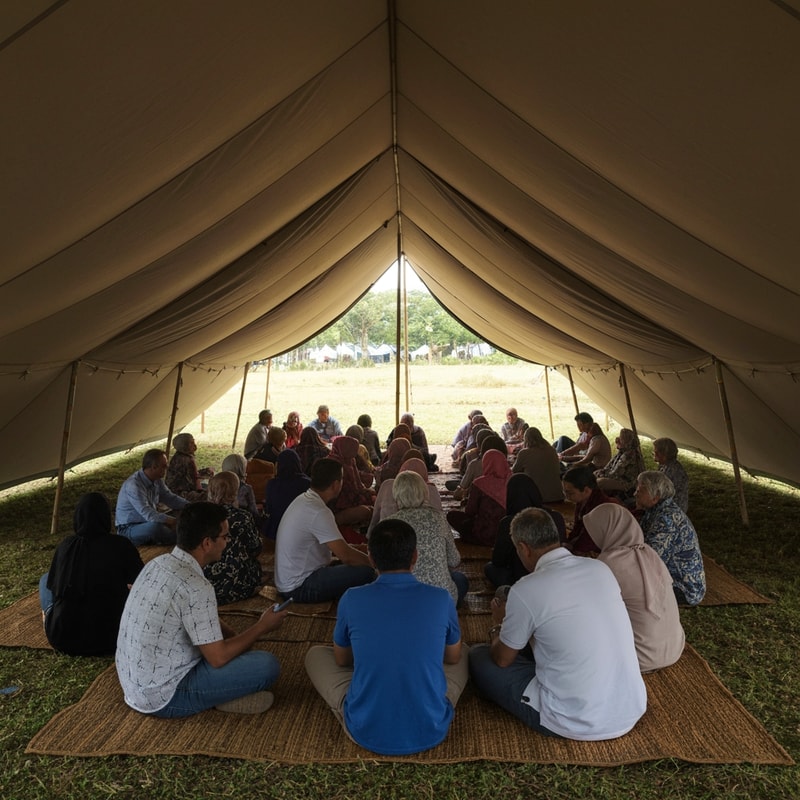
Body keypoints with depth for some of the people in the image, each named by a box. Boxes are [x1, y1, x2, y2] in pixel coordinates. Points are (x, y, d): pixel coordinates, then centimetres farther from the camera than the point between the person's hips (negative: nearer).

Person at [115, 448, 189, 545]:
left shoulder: (157, 480, -2)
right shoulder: (134, 485, -27)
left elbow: (170, 498, 9)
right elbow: (148, 515, -34)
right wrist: (176, 522, -37)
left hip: (148, 522, 8)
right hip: (128, 529, -8)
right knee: (155, 526, -36)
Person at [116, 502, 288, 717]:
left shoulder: (158, 563, -1)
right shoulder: (195, 587, -29)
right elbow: (218, 658, -21)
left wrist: (236, 636, 5)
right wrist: (262, 627, -8)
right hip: (162, 697, -9)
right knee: (267, 665, -15)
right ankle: (224, 697, 6)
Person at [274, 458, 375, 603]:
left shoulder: (303, 499, 5)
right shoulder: (318, 512, -24)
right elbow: (346, 556, -23)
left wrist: (357, 548, 11)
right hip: (300, 588, -10)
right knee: (366, 572, -19)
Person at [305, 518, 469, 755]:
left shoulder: (352, 599, -12)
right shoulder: (440, 599, -11)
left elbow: (341, 660, 7)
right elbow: (453, 658, 8)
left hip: (366, 733, 0)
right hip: (431, 731, 1)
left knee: (316, 654, 20)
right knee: (464, 652, 24)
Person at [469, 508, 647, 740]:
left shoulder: (526, 589, -19)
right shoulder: (600, 568, -2)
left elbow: (502, 659, -3)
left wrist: (499, 626, 18)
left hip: (578, 724, -6)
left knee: (478, 657, 10)